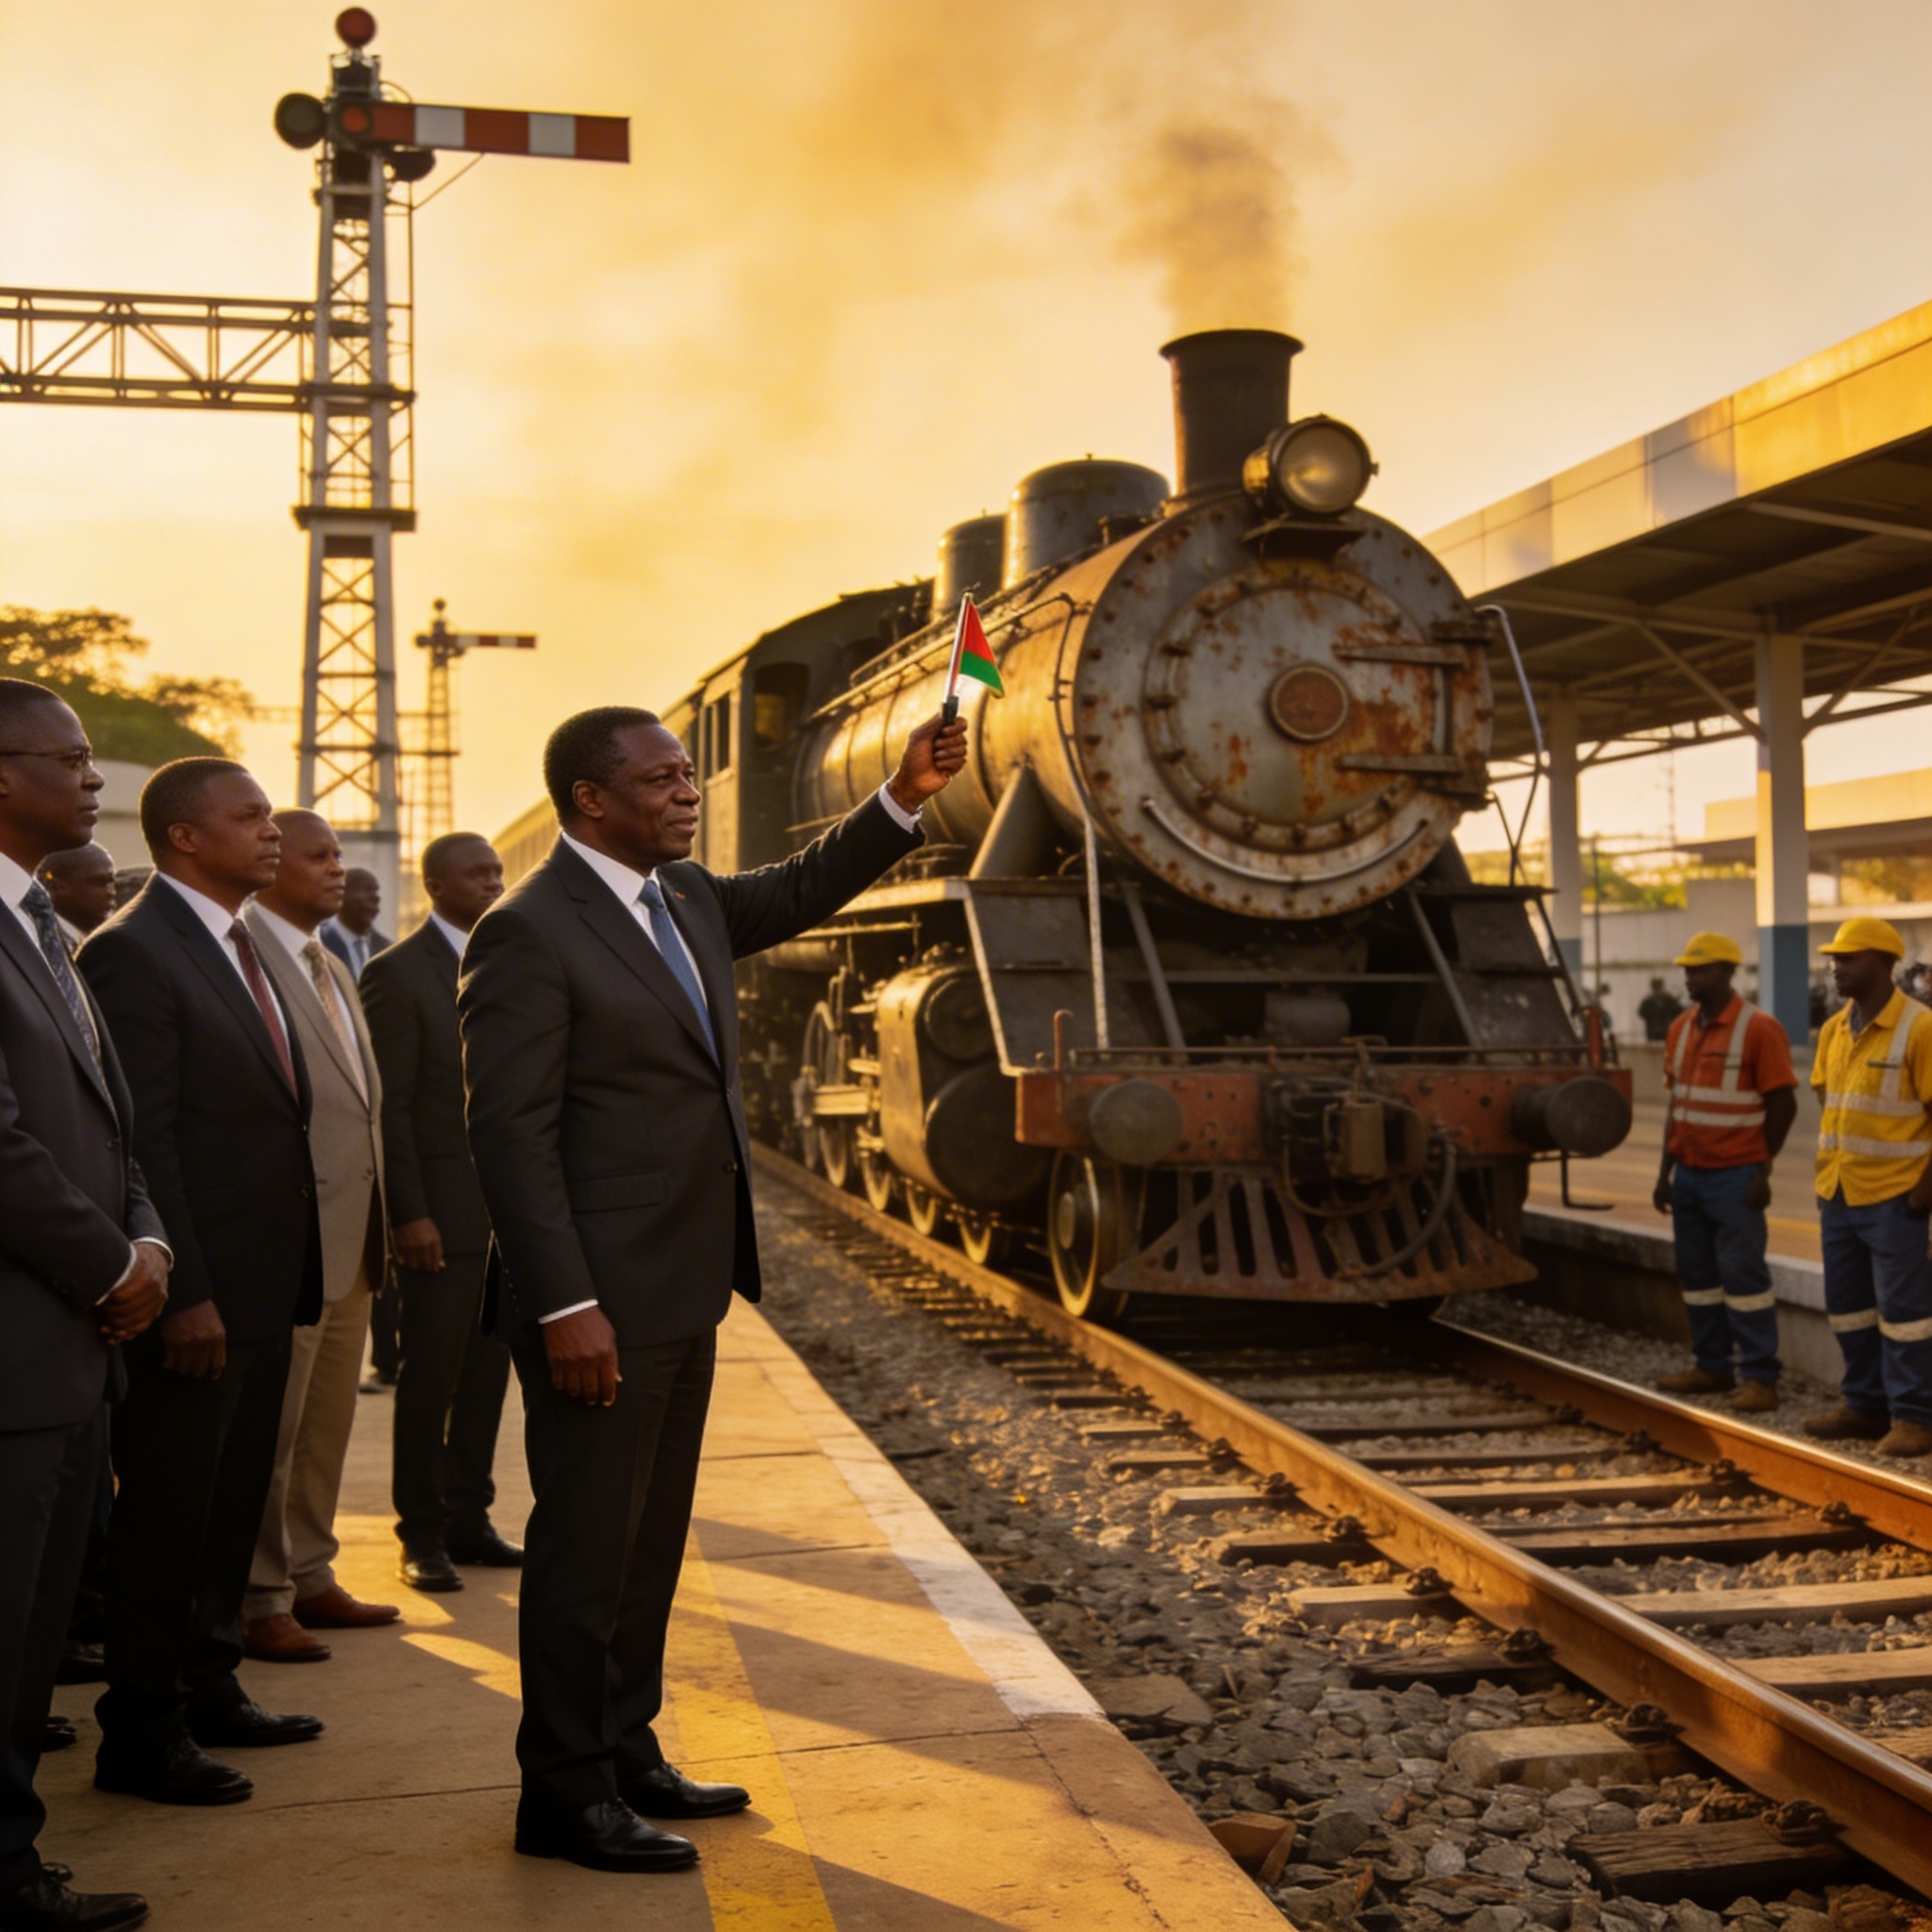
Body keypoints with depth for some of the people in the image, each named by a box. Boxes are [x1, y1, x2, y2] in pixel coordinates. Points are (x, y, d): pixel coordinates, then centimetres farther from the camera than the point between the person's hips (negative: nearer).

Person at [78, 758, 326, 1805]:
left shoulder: (244, 949, 15)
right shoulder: (132, 951, -14)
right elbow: (143, 1139, -19)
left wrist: (294, 1275, 13)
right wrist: (184, 1294, -21)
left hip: (263, 1287, 9)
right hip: (195, 1301, -9)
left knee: (233, 1504, 19)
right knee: (165, 1515, 3)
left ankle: (208, 1689, 33)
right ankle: (141, 1734, 15)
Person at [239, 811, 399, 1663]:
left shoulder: (335, 970, 18)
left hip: (350, 1240, 9)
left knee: (327, 1425, 16)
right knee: (269, 1428, 1)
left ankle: (308, 1577, 27)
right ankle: (258, 1601, 13)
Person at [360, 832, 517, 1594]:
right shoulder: (398, 973, -7)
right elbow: (389, 1105, -11)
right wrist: (409, 1213, -16)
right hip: (442, 1210, -6)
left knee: (487, 1374, 12)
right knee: (430, 1377, 4)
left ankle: (468, 1518, 24)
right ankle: (422, 1536, 17)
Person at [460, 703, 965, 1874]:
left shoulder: (685, 900, 11)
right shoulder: (530, 932, -15)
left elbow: (801, 894, 21)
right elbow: (512, 1132, -18)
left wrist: (907, 798, 5)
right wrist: (566, 1307, -22)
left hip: (684, 1292, 9)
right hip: (600, 1302, -9)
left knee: (652, 1539, 18)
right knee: (587, 1546, 3)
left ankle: (625, 1754, 32)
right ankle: (564, 1794, 18)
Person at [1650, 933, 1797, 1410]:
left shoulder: (1758, 1029, -10)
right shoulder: (1680, 1029, 10)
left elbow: (1782, 1105, -9)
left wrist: (1762, 1171, -10)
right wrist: (1666, 1170, 13)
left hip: (1735, 1176, -7)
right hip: (1689, 1174, 7)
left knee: (1744, 1275, -5)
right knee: (1697, 1274, 11)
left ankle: (1759, 1377, 0)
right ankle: (1711, 1366, 21)